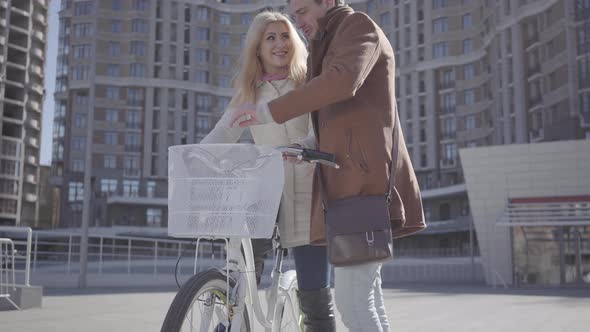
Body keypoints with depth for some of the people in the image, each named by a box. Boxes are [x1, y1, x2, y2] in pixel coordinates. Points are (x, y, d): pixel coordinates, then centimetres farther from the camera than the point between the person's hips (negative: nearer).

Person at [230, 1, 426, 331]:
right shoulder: (334, 46, 30)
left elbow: (342, 81, -21)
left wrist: (268, 111, -20)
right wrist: (307, 146, 8)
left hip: (364, 178, -10)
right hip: (351, 180, 10)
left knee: (352, 300, -12)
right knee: (366, 298, 10)